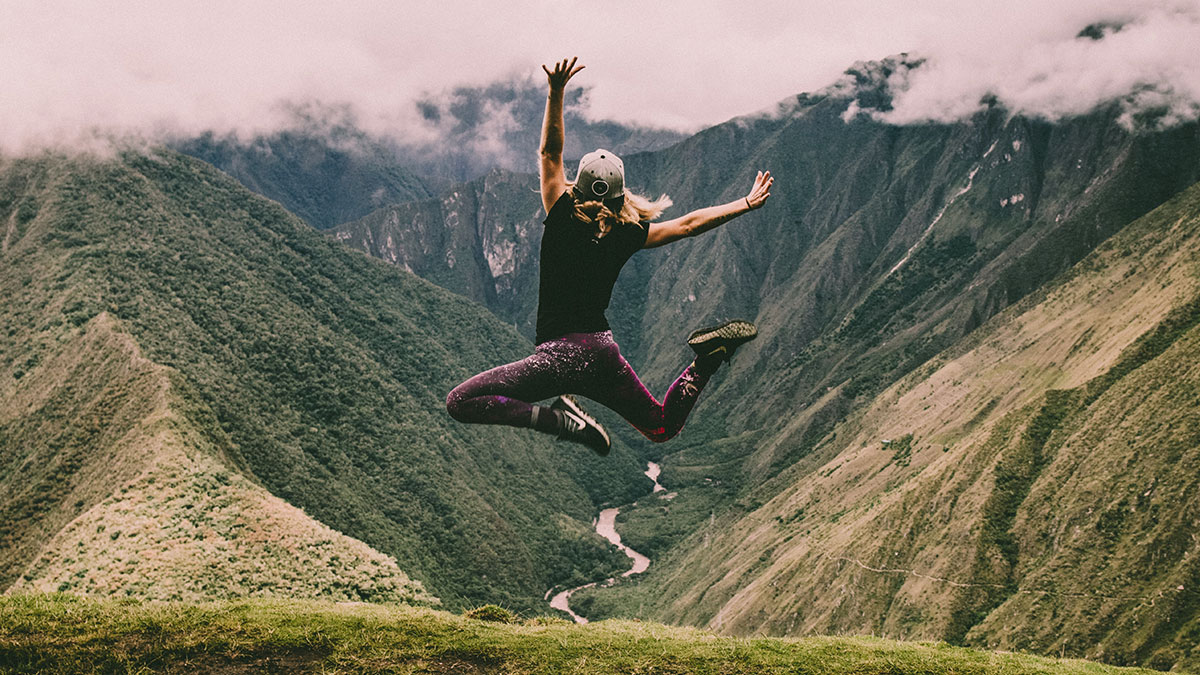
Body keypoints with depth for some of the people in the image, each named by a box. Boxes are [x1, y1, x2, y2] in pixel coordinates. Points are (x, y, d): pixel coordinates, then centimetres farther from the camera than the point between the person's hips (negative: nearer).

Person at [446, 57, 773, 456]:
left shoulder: (562, 220, -5)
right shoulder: (628, 235, 4)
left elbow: (550, 152, -1)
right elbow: (689, 224, 13)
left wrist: (556, 93, -4)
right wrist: (747, 203, 22)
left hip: (562, 353, -5)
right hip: (604, 353, 5)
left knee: (461, 403, -7)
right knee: (662, 428, 24)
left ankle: (559, 419, -21)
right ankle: (707, 358, -2)